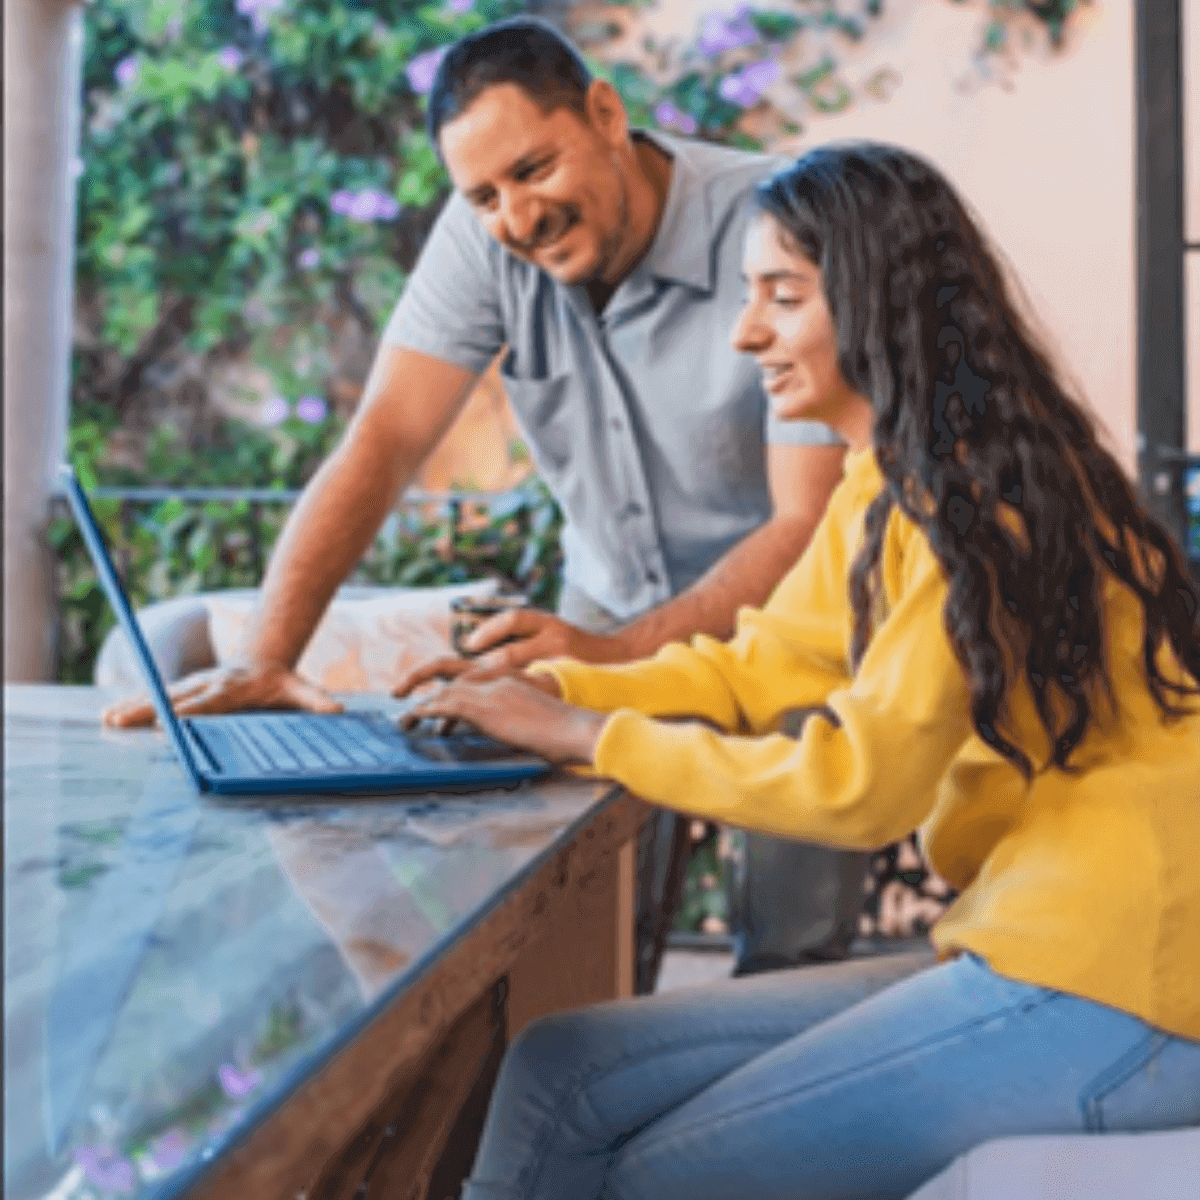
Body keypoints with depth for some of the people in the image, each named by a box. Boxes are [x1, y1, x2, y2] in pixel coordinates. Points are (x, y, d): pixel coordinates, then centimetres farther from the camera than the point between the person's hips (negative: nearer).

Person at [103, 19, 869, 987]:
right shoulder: (486, 236, -10)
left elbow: (810, 524, -26)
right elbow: (384, 443, -16)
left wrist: (619, 655, -39)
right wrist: (267, 655, -28)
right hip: (612, 611, 3)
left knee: (790, 968, -11)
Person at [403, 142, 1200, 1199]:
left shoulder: (986, 503, -17)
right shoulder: (887, 485, 14)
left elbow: (861, 780, -19)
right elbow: (759, 666, 17)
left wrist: (592, 737, -13)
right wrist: (558, 686, 3)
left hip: (1103, 993, -9)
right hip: (1014, 947, 9)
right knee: (557, 1076, 1)